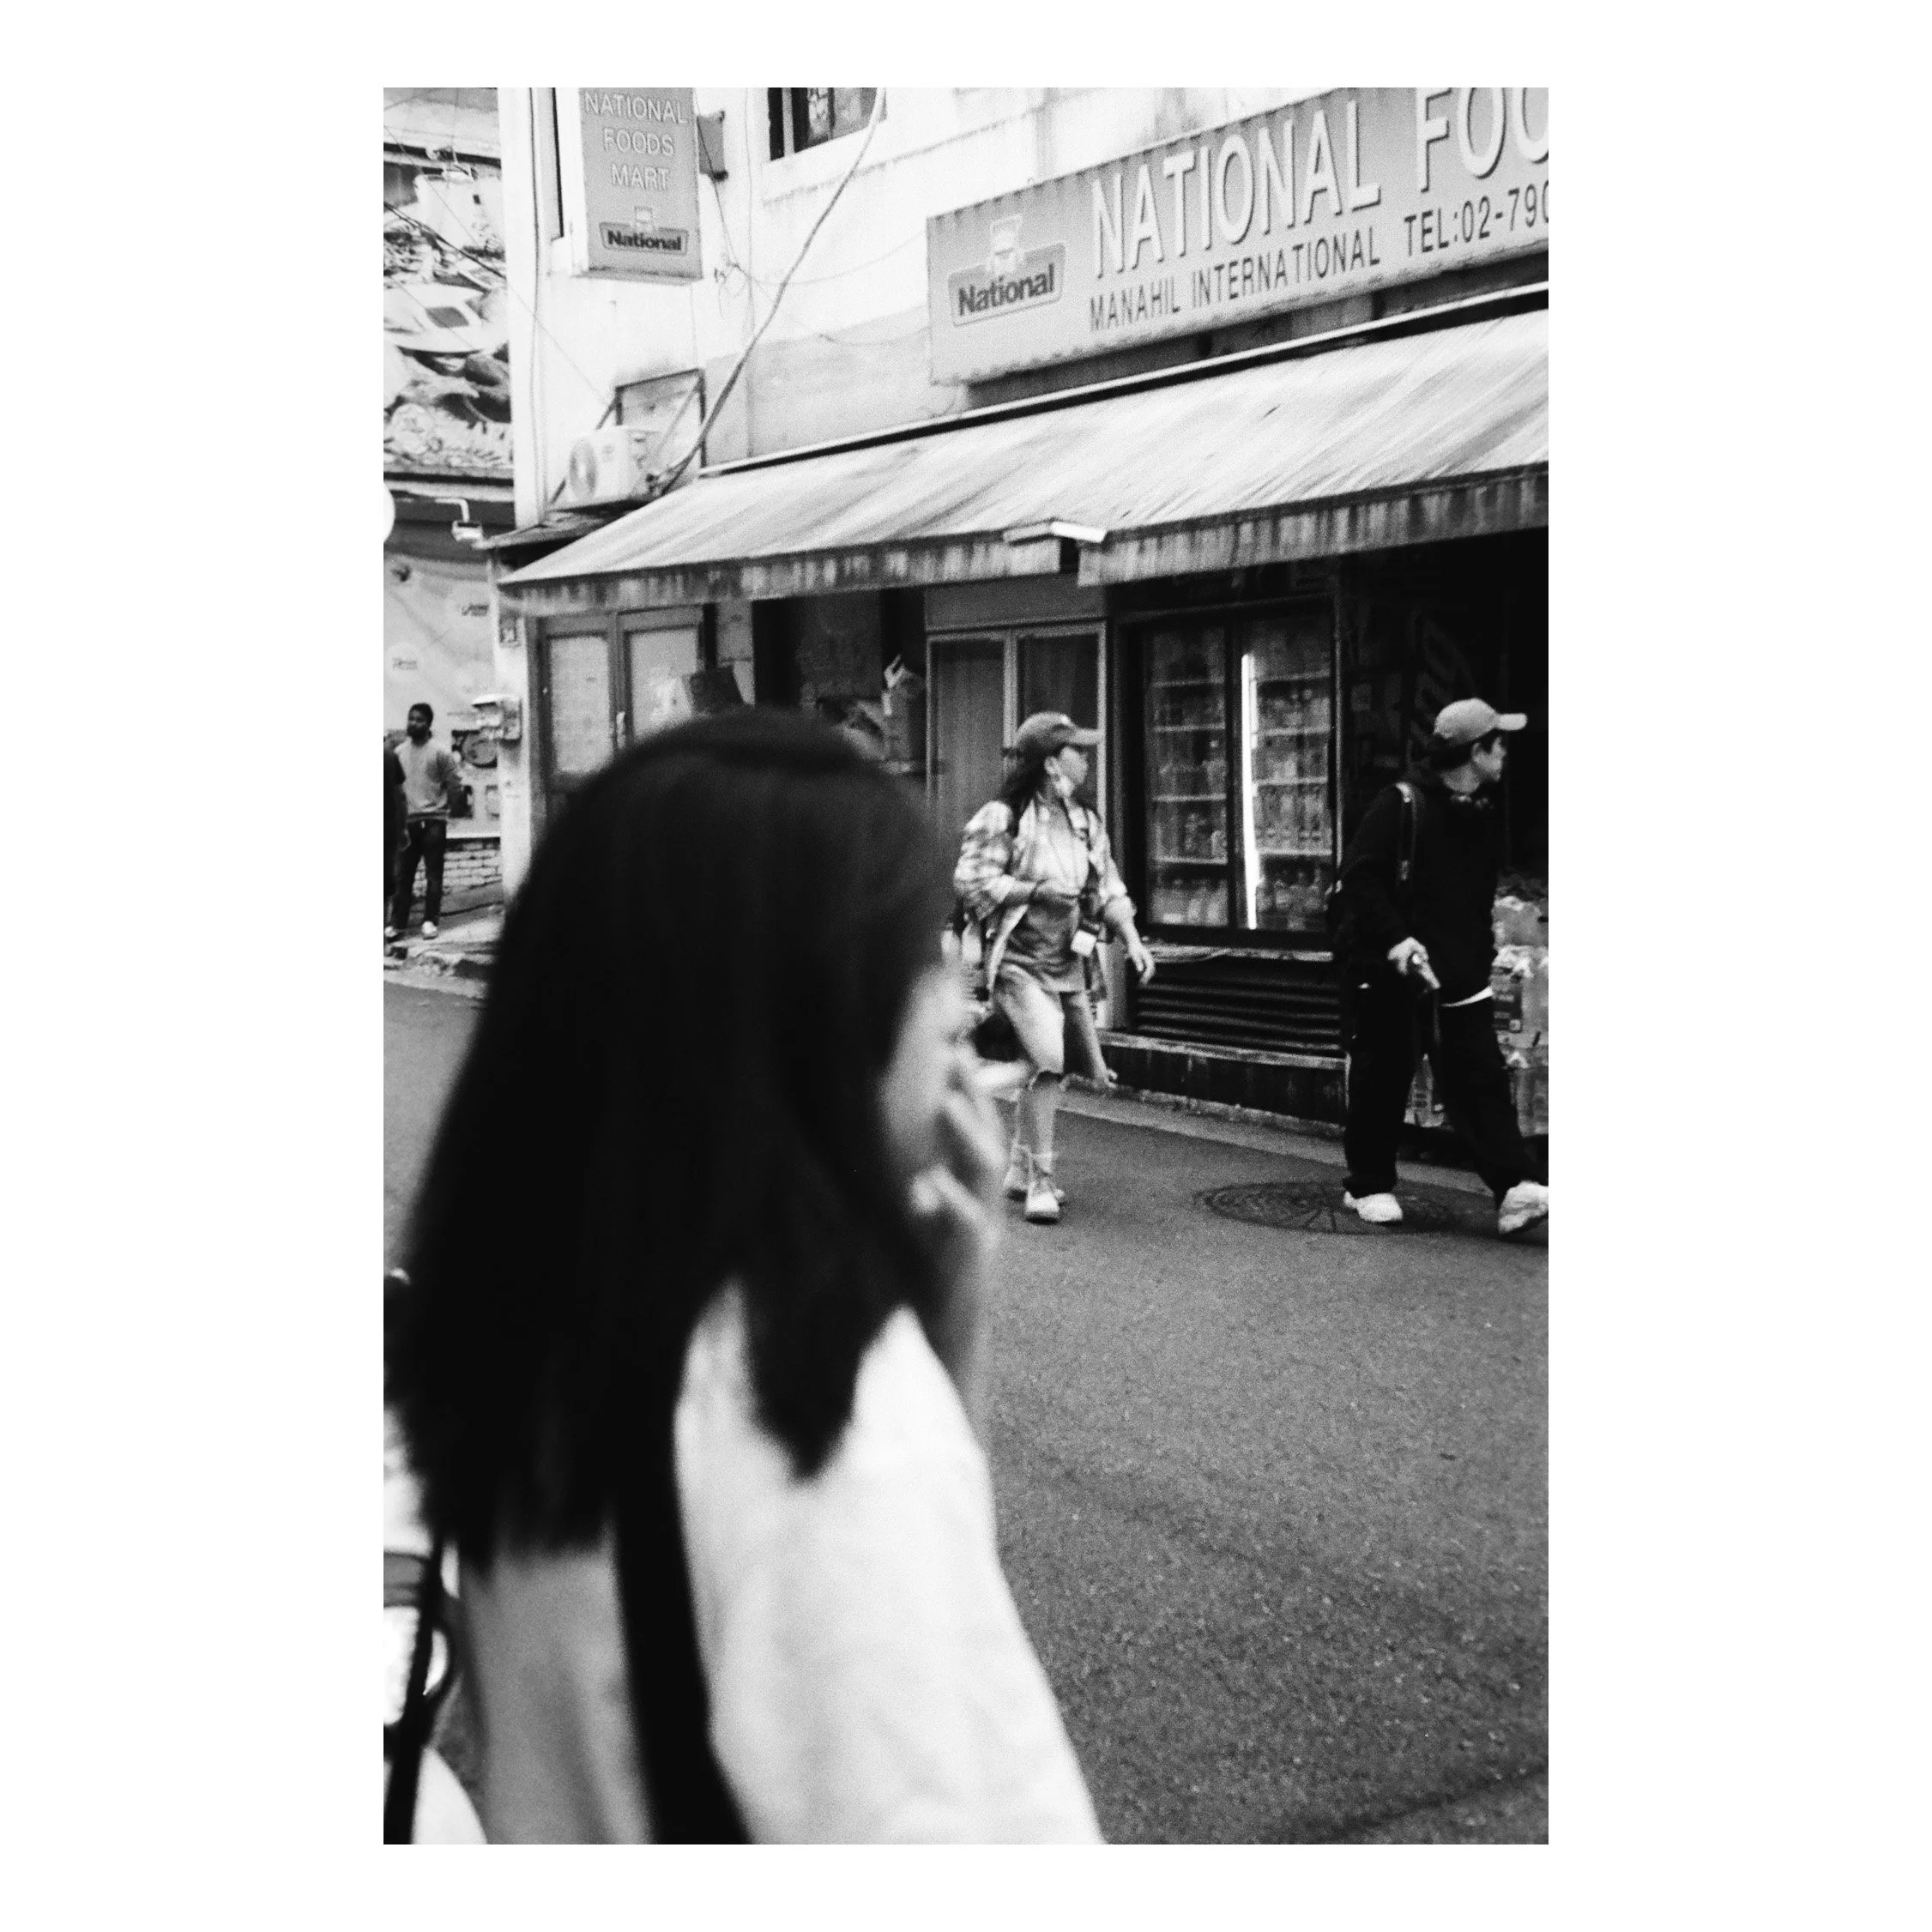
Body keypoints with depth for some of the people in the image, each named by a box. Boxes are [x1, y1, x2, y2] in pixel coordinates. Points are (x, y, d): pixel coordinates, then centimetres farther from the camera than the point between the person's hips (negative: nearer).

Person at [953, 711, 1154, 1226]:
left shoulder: (1086, 822, 11)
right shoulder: (1002, 818, -11)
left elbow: (1108, 888, 14)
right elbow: (969, 881, -16)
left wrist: (1131, 938, -1)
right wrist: (1038, 889, -17)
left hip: (1067, 965, 7)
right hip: (1019, 963, -7)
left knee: (1052, 1068, 13)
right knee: (1047, 1062, -20)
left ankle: (1018, 1171, 31)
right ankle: (1040, 1182, -11)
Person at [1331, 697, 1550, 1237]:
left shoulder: (1484, 816, 11)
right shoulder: (1399, 806, -12)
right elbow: (1358, 877, -19)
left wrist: (1482, 951, 12)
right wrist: (1396, 940, -27)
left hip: (1457, 971, 6)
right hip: (1384, 969, -6)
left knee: (1481, 1078, -5)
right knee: (1381, 1078, 5)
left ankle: (1514, 1191, -12)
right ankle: (1368, 1186, 21)